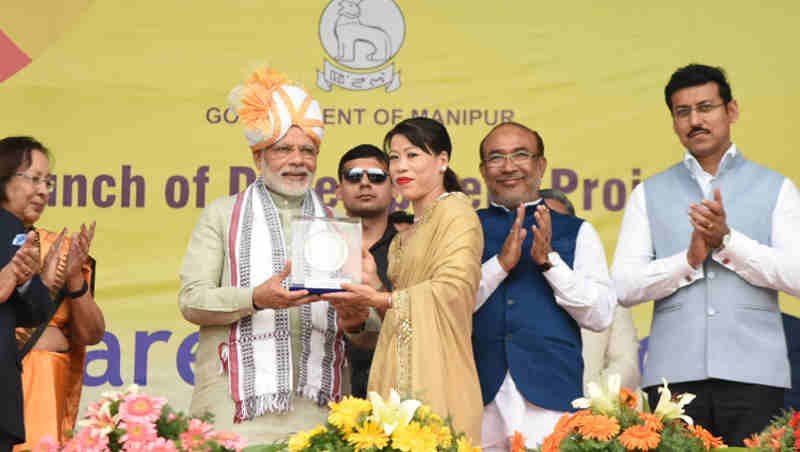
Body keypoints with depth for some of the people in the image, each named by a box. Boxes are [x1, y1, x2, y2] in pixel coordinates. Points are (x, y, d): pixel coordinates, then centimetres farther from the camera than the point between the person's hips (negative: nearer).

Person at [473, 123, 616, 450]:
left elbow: (601, 316, 2)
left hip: (551, 398, 0)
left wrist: (550, 261, -7)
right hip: (479, 398, 1)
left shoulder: (576, 232, 13)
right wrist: (500, 264, -9)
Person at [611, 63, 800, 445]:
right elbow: (625, 286, 3)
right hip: (673, 373, 1)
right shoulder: (649, 194, 13)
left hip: (753, 374, -1)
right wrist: (690, 259, -10)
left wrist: (727, 240, -11)